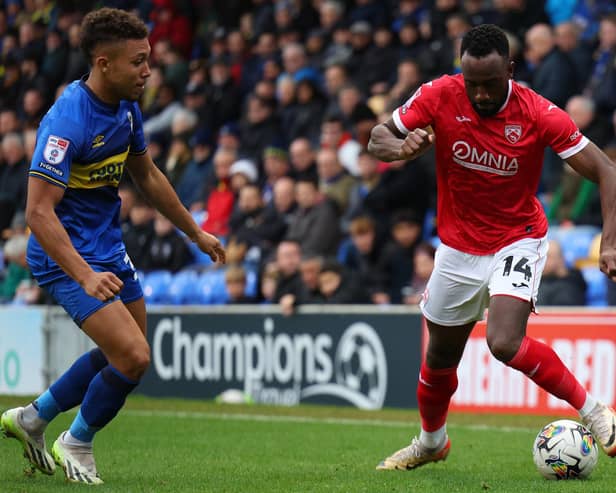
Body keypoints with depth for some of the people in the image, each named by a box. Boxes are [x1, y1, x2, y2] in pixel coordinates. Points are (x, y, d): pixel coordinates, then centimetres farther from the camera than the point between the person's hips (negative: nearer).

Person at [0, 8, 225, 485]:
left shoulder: (126, 106, 1)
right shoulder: (68, 120, -26)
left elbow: (147, 175, 18)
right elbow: (38, 211, -31)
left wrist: (196, 232, 22)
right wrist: (85, 276, -41)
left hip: (109, 247, 9)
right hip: (69, 257, -9)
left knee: (125, 353, 18)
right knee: (133, 356, -16)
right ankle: (77, 444, 10)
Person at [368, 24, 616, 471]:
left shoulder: (539, 114, -21)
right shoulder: (439, 96, -15)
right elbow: (378, 139, -4)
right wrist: (401, 148, -29)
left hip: (519, 241, -3)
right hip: (458, 246, 4)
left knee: (505, 344, -27)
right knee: (440, 357, 16)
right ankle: (432, 441, 45)